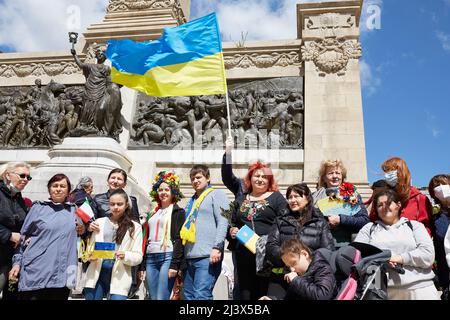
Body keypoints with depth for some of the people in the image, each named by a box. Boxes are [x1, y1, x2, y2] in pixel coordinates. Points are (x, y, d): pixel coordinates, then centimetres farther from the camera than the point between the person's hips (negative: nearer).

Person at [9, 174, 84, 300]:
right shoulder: (38, 208, 4)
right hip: (35, 273, -2)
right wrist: (17, 262, 0)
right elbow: (23, 237, 6)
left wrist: (82, 230, 5)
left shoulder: (72, 210, 13)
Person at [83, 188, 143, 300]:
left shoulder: (134, 227, 7)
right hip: (96, 273, 2)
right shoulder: (99, 222, 12)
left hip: (118, 277, -2)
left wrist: (125, 256, -17)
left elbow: (138, 256, 3)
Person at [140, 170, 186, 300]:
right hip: (150, 258, 6)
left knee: (161, 298, -12)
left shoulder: (178, 211, 2)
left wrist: (175, 264, -16)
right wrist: (142, 265, 15)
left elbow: (179, 239, -7)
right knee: (153, 298, 6)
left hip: (167, 257, -6)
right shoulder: (153, 212, 20)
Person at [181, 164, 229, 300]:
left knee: (201, 295, -14)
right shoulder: (192, 200, 24)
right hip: (189, 256, 8)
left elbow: (223, 222, -9)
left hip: (208, 256, -8)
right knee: (189, 295, 9)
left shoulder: (216, 194, 3)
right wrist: (184, 254, 20)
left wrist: (217, 247, -19)